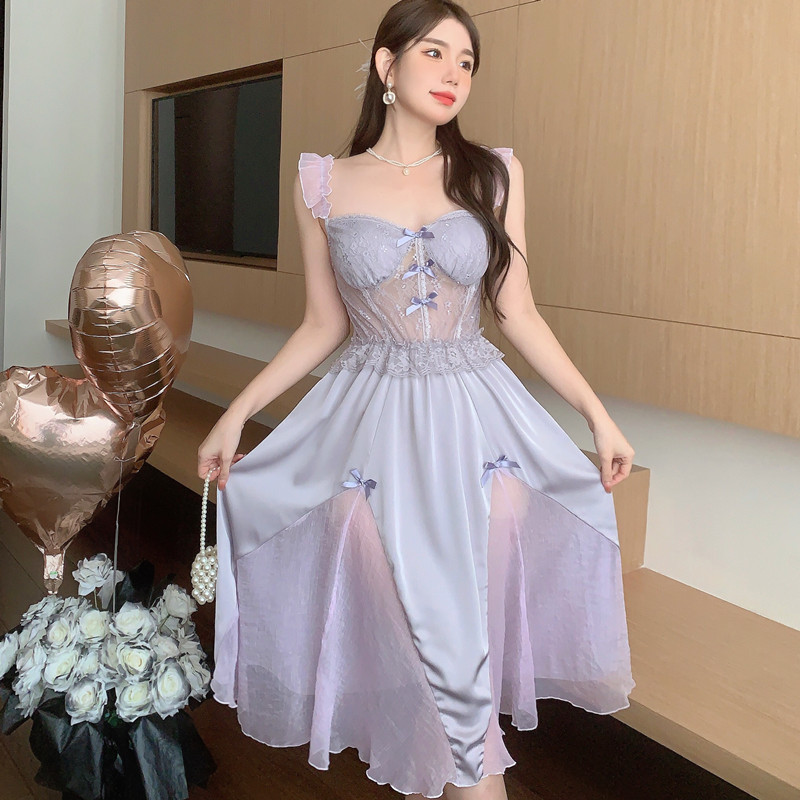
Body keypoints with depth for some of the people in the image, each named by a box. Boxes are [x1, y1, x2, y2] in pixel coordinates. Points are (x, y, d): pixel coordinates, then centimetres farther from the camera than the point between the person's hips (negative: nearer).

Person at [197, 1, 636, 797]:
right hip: (374, 424, 0)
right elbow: (323, 325, 6)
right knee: (412, 626, 1)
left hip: (478, 421, 1)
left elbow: (518, 313, 5)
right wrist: (235, 414, 3)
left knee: (469, 619, 4)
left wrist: (598, 413, 3)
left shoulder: (494, 173, 2)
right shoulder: (323, 184, 1)